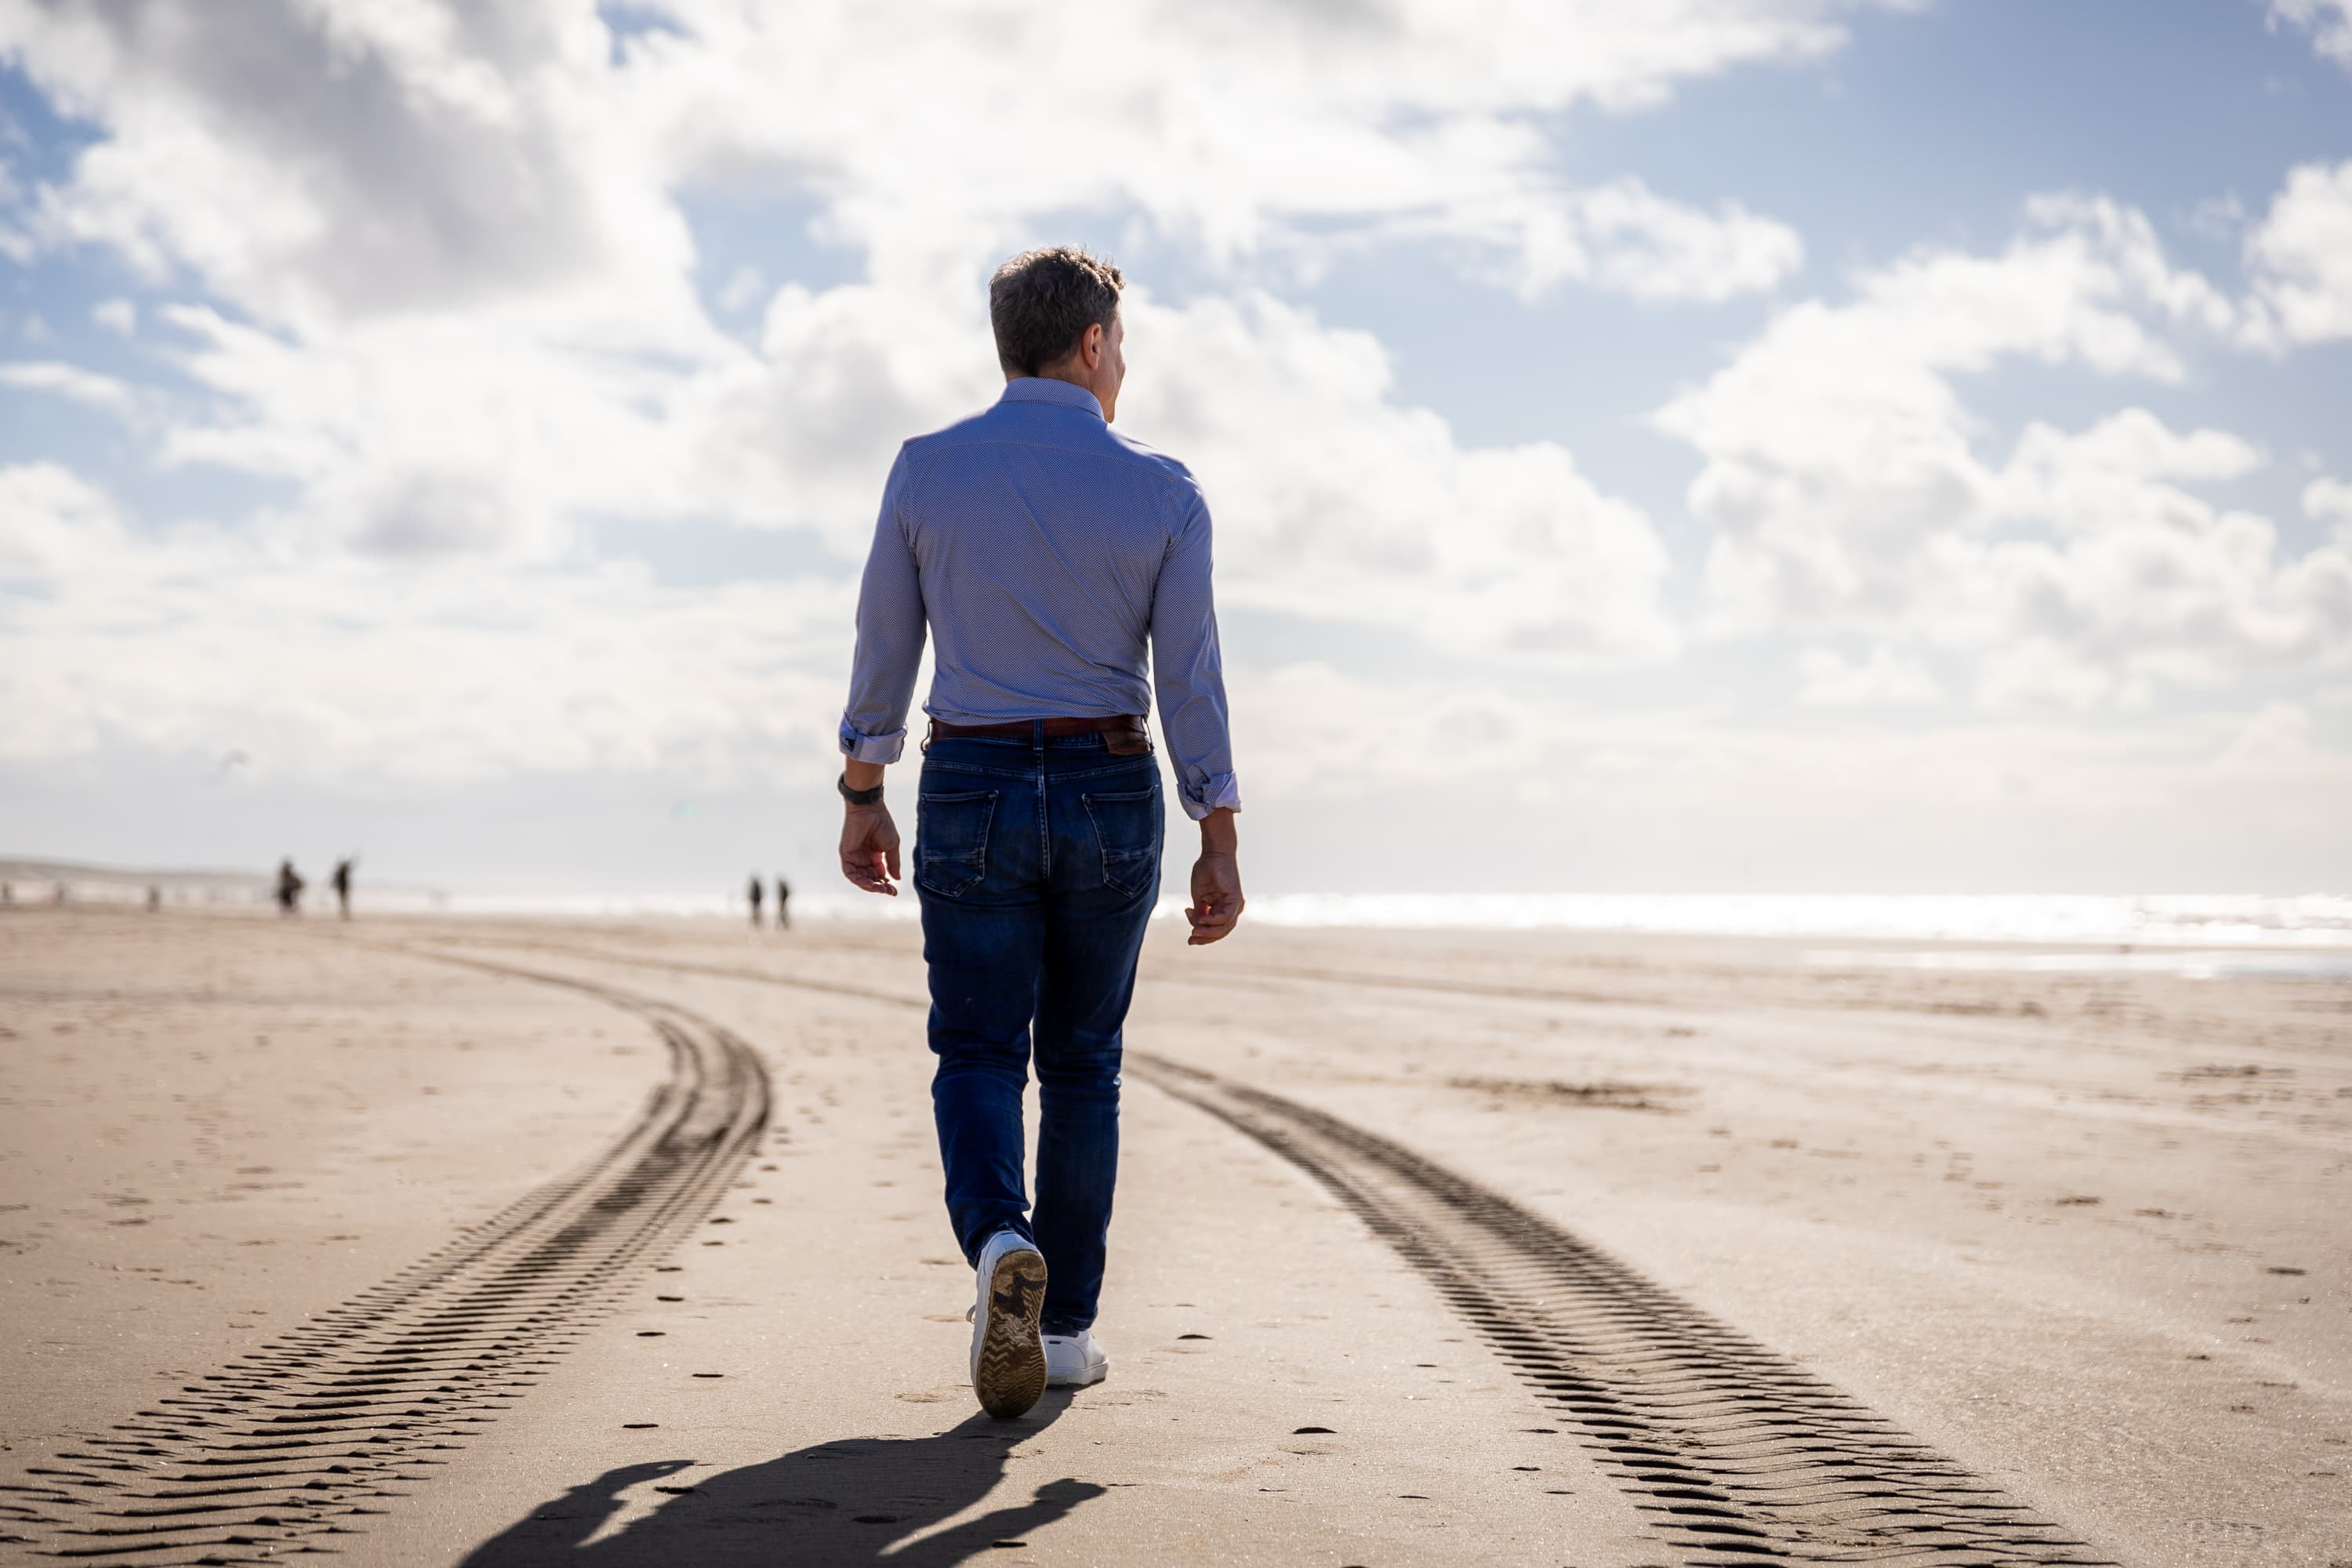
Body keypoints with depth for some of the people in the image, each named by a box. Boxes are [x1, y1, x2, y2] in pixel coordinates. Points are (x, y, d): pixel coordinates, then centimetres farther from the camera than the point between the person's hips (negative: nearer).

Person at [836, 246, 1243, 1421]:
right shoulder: (1162, 492, -4)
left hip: (971, 793, 0)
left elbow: (882, 648, 2)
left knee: (978, 1055, 6)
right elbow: (1191, 676, -6)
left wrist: (863, 798, 12)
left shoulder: (926, 471, -2)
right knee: (1081, 1063, 13)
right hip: (1111, 796, 0)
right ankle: (1065, 1327, 16)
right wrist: (1219, 846, -2)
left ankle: (1000, 1242, -23)